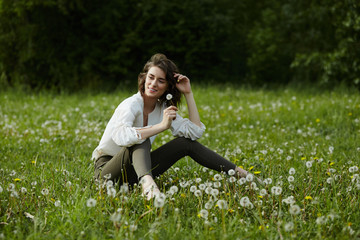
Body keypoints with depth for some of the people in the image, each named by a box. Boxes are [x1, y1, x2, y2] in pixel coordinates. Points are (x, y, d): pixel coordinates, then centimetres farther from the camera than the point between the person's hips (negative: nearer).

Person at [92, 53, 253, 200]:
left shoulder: (163, 108, 3)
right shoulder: (132, 105, -21)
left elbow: (196, 131, -1)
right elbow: (120, 136, -42)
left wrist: (188, 93, -5)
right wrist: (162, 126, -39)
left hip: (136, 168, 7)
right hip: (108, 170, -7)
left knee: (187, 142, 1)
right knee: (142, 139, -34)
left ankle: (239, 173, 4)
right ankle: (147, 182, -60)